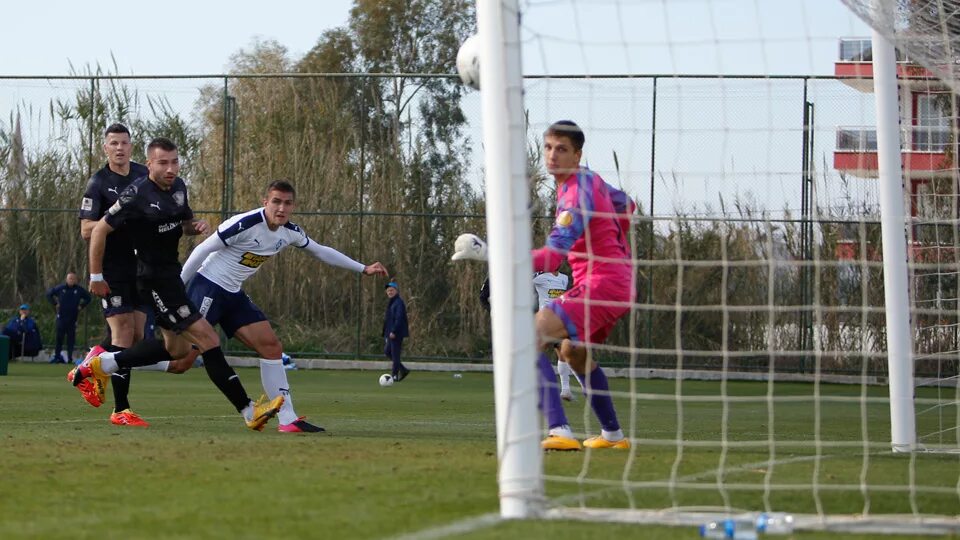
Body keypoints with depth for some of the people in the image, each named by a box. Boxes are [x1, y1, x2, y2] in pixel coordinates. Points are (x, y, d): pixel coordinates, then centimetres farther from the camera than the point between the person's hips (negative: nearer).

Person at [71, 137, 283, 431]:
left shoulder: (178, 186, 6)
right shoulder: (137, 195, -18)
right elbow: (99, 230, -11)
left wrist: (197, 226, -1)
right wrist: (96, 276, -7)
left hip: (171, 273, 10)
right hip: (155, 280, -10)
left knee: (176, 347, 19)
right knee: (208, 339, -12)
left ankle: (101, 365, 28)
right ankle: (249, 412, -10)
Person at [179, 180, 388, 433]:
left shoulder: (290, 232, 2)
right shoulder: (245, 224, -22)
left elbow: (320, 251, 19)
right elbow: (202, 251, -15)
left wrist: (364, 269, 22)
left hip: (234, 295, 8)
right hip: (207, 287, -7)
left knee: (271, 347, -1)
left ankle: (288, 419, 0)